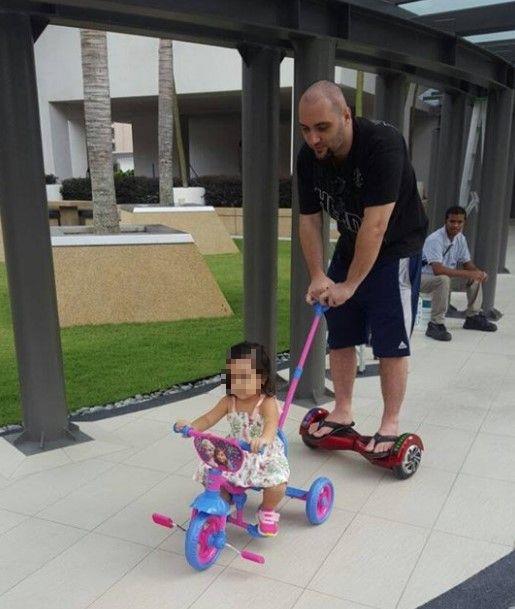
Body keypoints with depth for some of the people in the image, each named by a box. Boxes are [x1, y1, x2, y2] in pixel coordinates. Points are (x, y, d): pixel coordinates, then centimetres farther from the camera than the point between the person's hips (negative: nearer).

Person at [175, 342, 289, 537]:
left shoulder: (267, 403, -22)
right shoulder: (229, 402, -5)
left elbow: (271, 424, -40)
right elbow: (208, 418, -3)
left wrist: (263, 439, -63)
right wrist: (190, 426, -24)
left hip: (265, 455, -4)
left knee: (277, 484, -28)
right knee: (206, 474, -11)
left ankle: (267, 511, 9)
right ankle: (226, 498, 24)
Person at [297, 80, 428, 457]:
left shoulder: (382, 144, -29)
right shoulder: (309, 157, -11)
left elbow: (376, 224, -31)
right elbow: (309, 222, -5)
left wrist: (350, 284, -27)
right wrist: (318, 277, -13)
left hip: (395, 250, -6)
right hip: (350, 248, 6)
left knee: (390, 343, -4)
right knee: (340, 336, 8)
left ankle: (390, 426, 9)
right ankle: (342, 415, 21)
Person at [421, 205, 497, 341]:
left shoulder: (461, 238, 0)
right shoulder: (435, 240, -27)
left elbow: (467, 263, 9)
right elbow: (438, 270, -37)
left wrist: (478, 272, -15)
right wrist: (468, 273, -36)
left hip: (447, 276, 8)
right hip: (424, 278, -8)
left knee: (476, 278, -1)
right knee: (443, 280, -38)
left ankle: (473, 317, 13)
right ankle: (435, 325, -31)